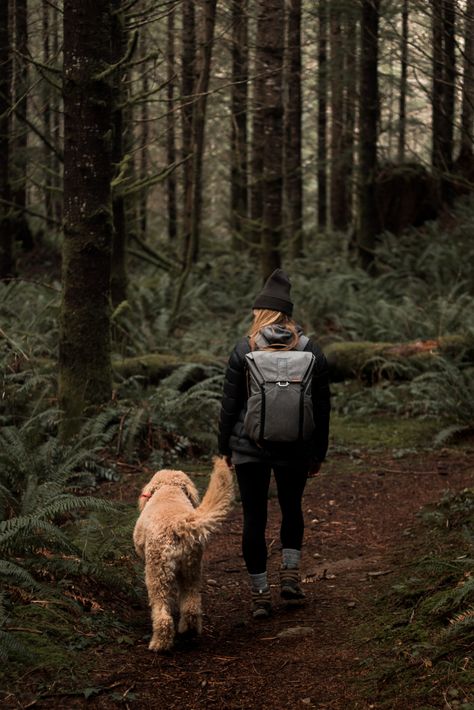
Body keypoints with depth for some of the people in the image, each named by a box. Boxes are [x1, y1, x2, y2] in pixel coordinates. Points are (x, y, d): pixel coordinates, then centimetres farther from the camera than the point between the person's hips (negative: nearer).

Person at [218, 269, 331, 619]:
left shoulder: (244, 350, -7)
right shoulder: (312, 351, 0)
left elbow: (230, 403, -4)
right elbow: (322, 407, 3)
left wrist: (225, 447, 7)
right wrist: (318, 452, 12)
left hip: (250, 447, -2)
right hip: (296, 448, 2)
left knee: (254, 517, 6)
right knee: (292, 508, 24)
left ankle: (260, 594, 8)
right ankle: (290, 573, 13)